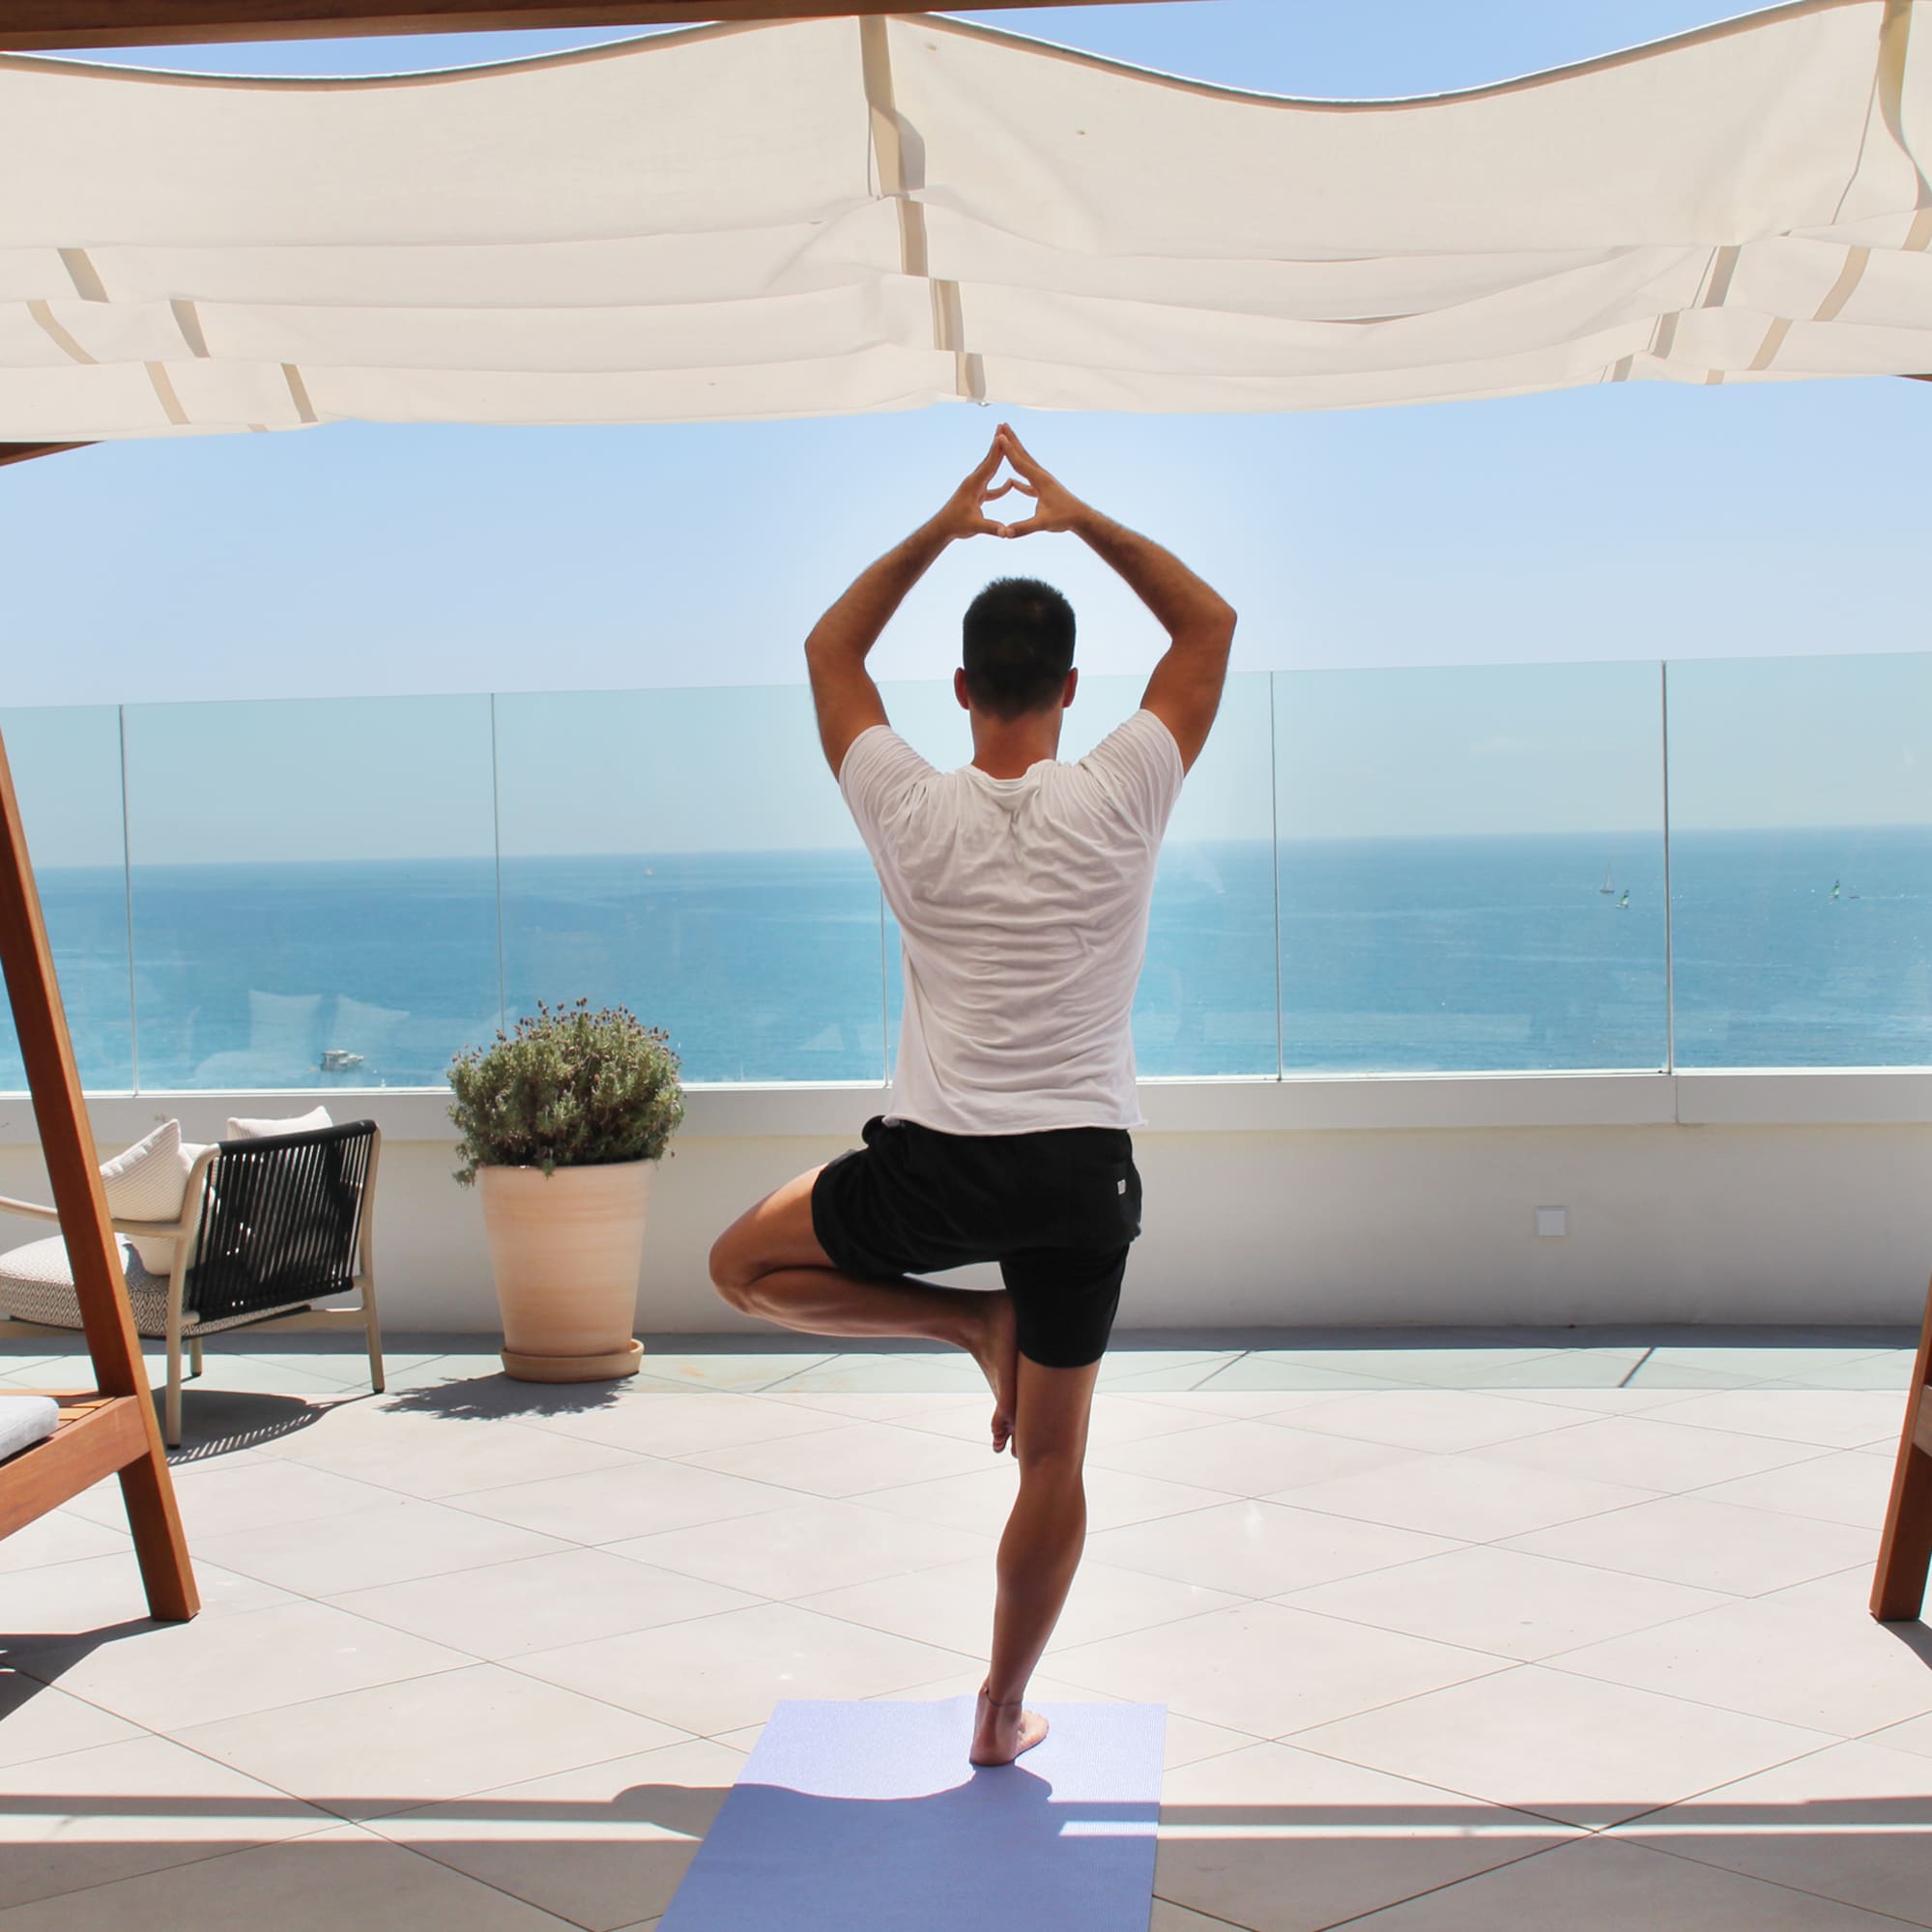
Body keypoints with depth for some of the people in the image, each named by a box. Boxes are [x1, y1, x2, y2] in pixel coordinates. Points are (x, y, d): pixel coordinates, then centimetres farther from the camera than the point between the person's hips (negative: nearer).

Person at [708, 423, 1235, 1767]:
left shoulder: (914, 814, -5)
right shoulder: (1119, 803, -7)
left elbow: (831, 649, 13)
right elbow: (1211, 623, 7)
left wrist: (944, 528, 14)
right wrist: (1080, 519, 8)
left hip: (938, 1164, -1)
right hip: (1085, 1171, 1)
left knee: (745, 1265, 24)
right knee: (1054, 1459, 13)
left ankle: (970, 1322, 11)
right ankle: (1003, 1715, 19)